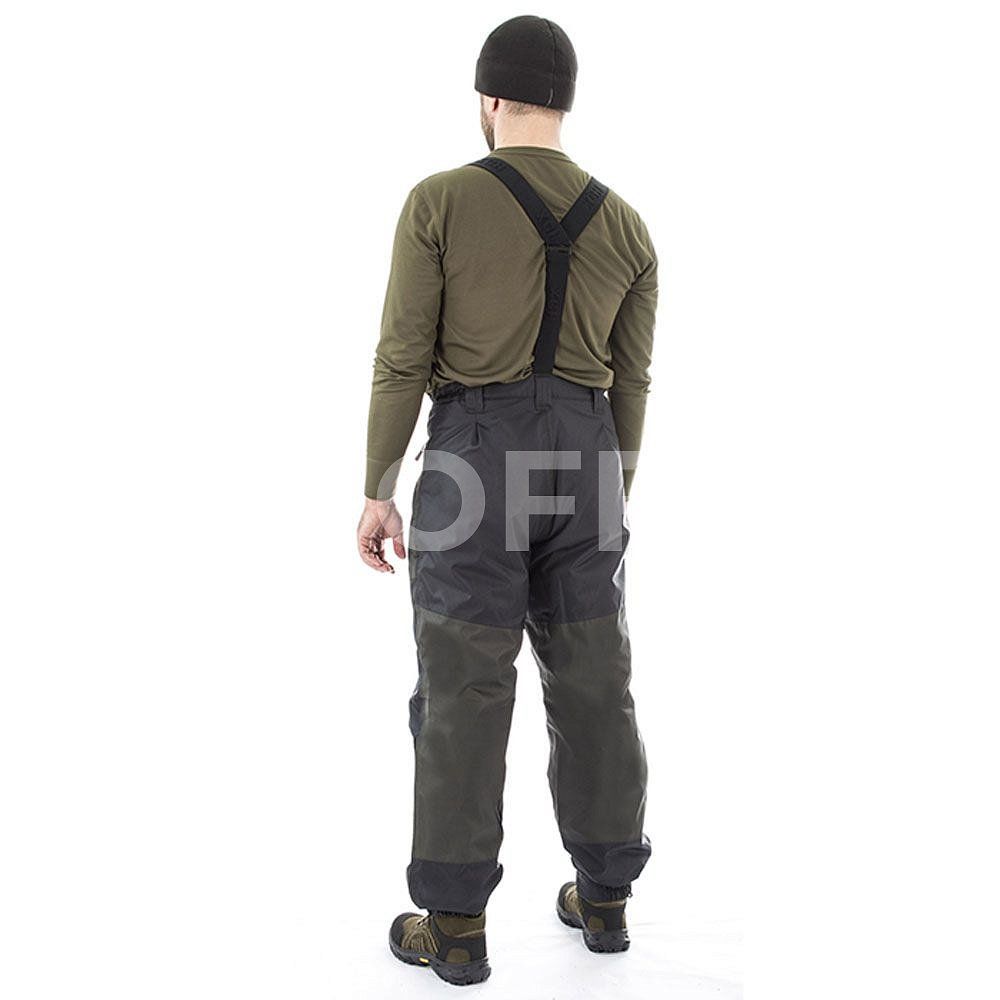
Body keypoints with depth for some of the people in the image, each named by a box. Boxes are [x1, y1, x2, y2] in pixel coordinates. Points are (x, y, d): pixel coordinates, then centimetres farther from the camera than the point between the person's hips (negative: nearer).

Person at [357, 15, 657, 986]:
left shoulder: (438, 203, -6)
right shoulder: (625, 225, 6)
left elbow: (403, 361, -8)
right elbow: (629, 385, 9)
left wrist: (376, 493, -1)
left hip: (474, 467, -4)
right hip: (580, 467, 4)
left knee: (462, 697, 3)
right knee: (592, 686, 13)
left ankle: (455, 927, 10)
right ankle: (602, 897, 23)